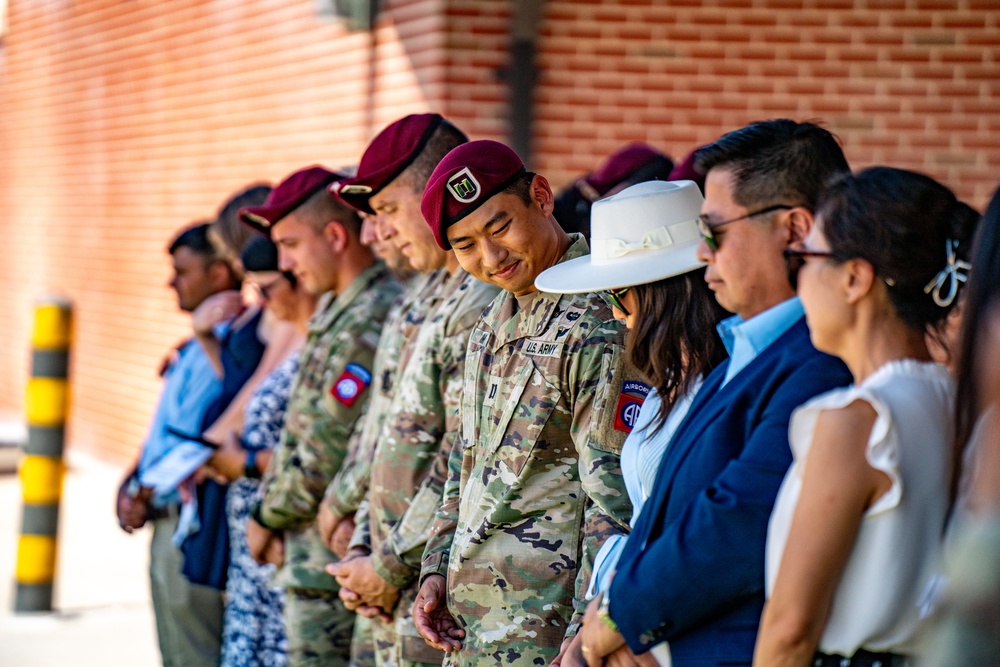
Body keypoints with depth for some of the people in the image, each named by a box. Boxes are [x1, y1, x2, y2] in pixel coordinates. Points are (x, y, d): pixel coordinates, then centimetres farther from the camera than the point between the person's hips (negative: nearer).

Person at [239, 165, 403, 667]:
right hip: (314, 553, 10)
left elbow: (327, 455, -19)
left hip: (332, 563, -10)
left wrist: (269, 518, -5)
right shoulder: (334, 310, 13)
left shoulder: (370, 323, -19)